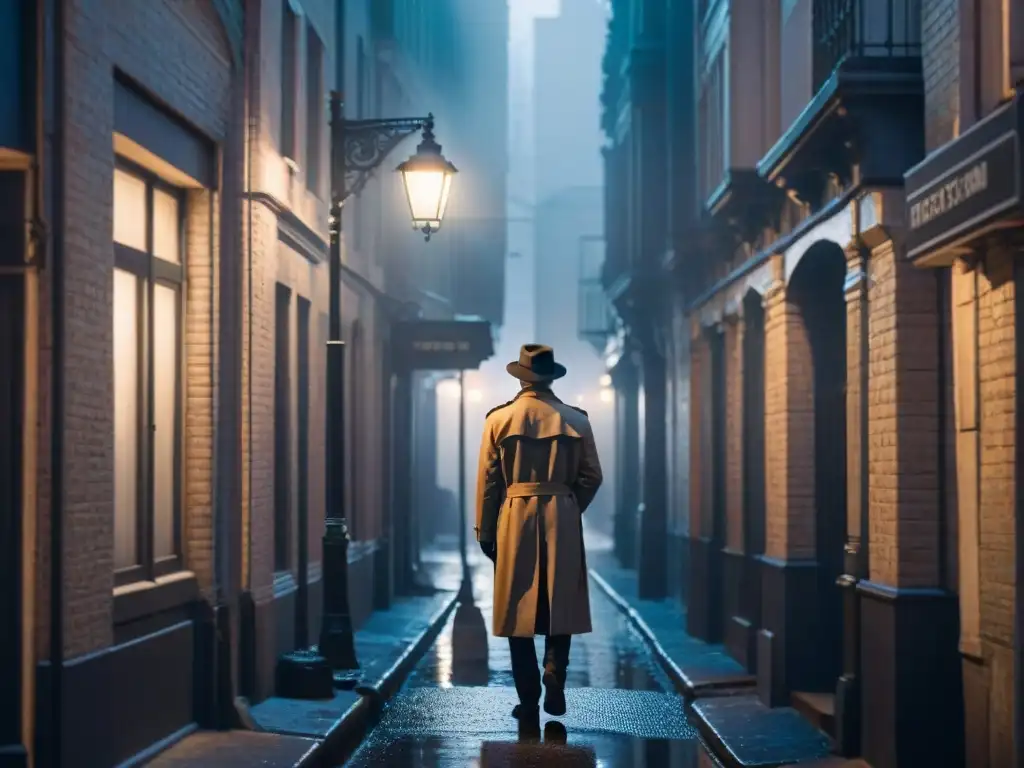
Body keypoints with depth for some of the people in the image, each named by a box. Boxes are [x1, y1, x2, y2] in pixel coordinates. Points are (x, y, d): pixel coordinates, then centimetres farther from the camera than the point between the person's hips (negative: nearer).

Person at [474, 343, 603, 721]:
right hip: (563, 523, 1)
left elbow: (488, 481, -1)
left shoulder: (499, 418, -2)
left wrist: (485, 531, 6)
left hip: (515, 520, -1)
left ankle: (528, 700, 4)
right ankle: (555, 685, -5)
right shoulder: (576, 420, 1)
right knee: (560, 607, 10)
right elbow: (591, 477, 3)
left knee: (519, 611, 5)